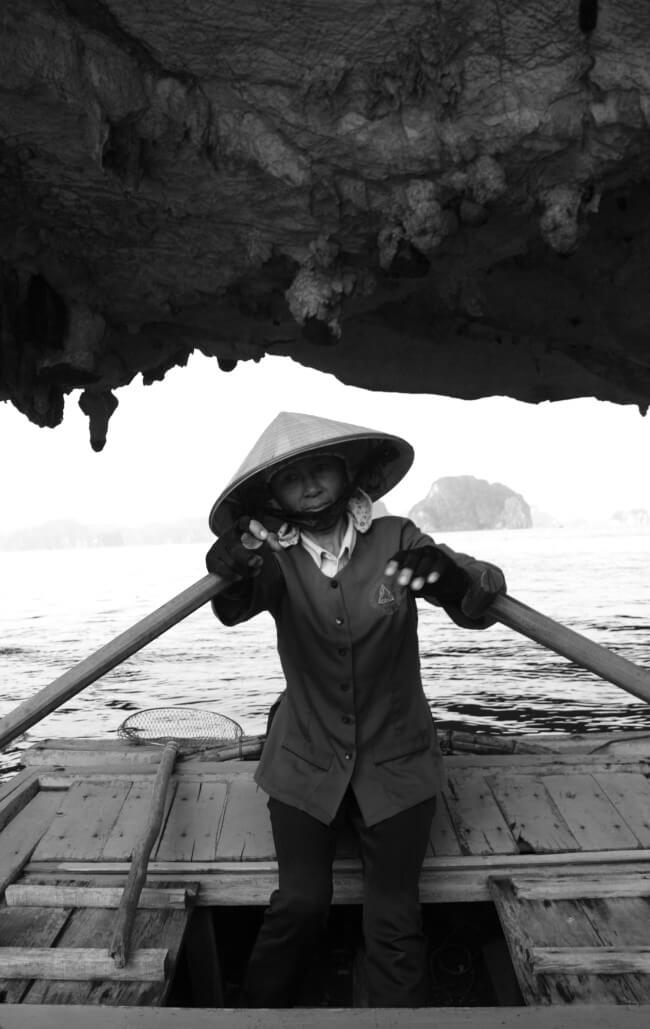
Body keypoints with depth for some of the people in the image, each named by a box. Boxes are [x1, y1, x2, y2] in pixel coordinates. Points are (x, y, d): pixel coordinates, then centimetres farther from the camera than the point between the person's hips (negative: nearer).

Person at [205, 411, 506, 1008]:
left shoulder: (395, 541, -12)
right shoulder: (275, 559, -10)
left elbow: (485, 602, -17)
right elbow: (235, 609, -28)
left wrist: (455, 579, -40)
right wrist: (232, 577, -52)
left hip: (397, 765, 0)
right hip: (306, 766, 1)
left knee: (395, 918, 8)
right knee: (299, 903, 10)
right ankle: (261, 1005, 36)